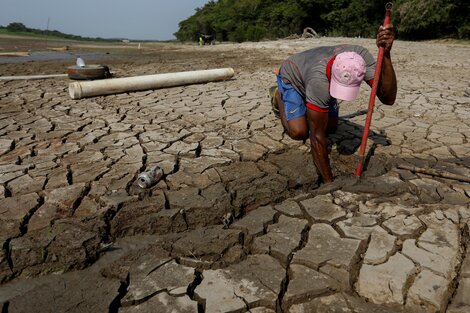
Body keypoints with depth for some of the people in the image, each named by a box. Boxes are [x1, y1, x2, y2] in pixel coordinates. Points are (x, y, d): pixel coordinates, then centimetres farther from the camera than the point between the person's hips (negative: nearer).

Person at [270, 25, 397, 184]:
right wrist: (328, 181, -39)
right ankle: (278, 95, 10)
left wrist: (386, 54, -53)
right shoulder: (319, 80, -47)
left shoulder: (361, 56, -35)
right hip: (291, 76, -4)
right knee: (299, 132, -16)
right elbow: (317, 136, -42)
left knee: (331, 127, 0)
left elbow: (388, 98, -38)